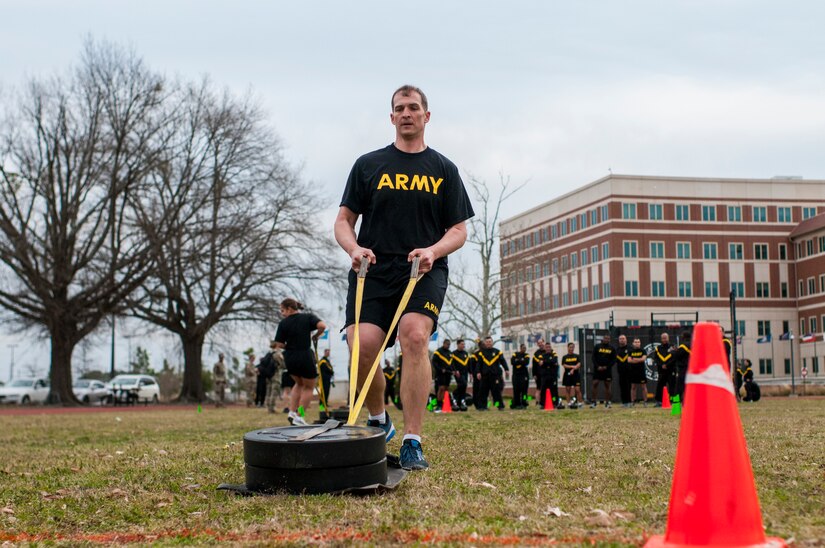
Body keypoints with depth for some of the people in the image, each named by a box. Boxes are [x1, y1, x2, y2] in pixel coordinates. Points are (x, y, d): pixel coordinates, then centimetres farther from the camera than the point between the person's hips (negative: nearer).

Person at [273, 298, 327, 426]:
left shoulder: (283, 323, -1)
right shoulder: (308, 317, -2)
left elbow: (279, 344, -6)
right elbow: (322, 326, -19)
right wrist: (315, 336, 0)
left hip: (289, 359, 3)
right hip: (305, 356, -2)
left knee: (299, 384, 26)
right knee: (309, 387, 14)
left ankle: (292, 413, 15)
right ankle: (299, 417, 5)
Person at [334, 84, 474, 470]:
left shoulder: (444, 170, 15)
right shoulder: (368, 165, 14)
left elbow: (459, 230, 12)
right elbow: (344, 221, 13)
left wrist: (432, 251, -9)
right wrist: (354, 249, -9)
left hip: (425, 271, -1)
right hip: (373, 270, 1)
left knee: (415, 335, -28)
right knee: (362, 347, -19)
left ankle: (412, 442, -25)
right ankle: (378, 421, 12)